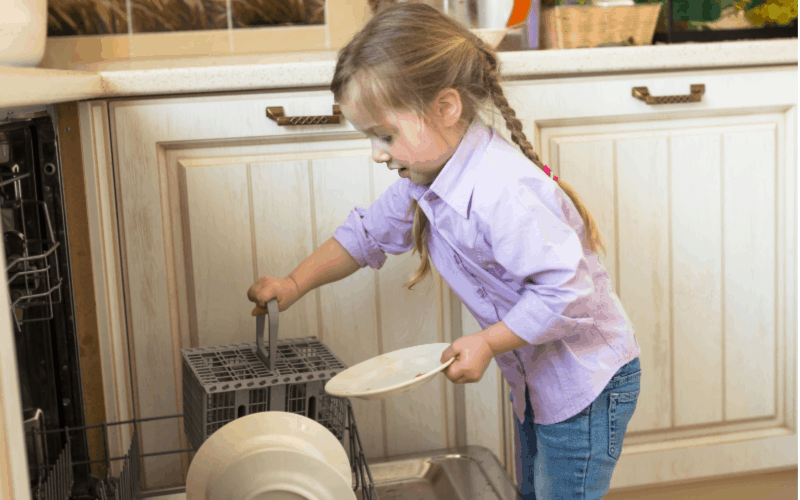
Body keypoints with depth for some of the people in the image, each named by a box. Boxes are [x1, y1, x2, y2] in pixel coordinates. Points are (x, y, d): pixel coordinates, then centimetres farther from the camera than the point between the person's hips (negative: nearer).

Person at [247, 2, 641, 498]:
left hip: (587, 384, -9)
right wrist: (296, 283, 6)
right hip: (537, 381, 10)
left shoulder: (503, 193, -35)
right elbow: (370, 233, 13)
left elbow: (566, 289, -34)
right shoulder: (426, 180, -3)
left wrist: (488, 343, -25)